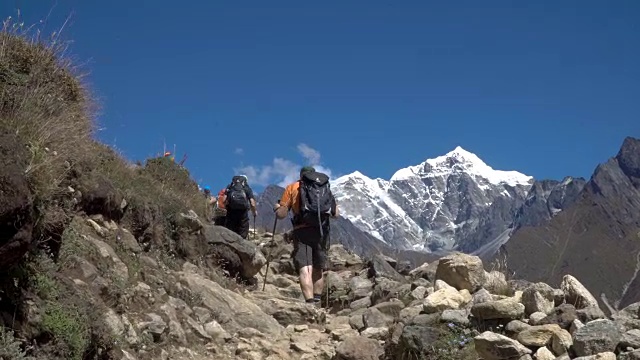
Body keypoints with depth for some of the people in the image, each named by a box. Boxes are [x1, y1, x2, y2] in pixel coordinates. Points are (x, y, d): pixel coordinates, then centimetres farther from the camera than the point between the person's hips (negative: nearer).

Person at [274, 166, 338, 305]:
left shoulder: (292, 187, 12)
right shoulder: (325, 187, 20)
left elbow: (281, 214, 5)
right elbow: (335, 214, 14)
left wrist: (276, 208, 28)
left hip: (302, 231, -3)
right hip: (322, 232, 3)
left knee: (305, 270, -12)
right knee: (318, 270, 18)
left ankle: (310, 303, -28)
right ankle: (317, 301, 23)